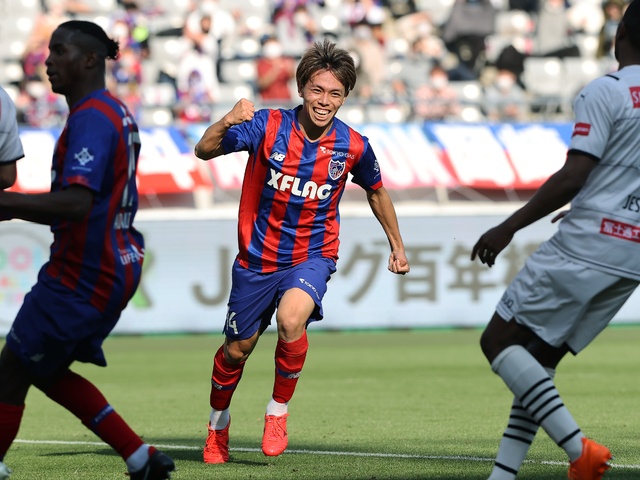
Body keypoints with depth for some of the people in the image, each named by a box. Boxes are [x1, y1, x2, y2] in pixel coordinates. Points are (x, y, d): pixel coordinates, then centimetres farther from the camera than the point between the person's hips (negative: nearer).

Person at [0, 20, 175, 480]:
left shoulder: (90, 119, -18)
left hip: (83, 277, -10)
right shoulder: (116, 112, 14)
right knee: (49, 372, 18)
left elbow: (76, 203, -30)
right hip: (114, 266, 10)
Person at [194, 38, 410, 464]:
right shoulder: (268, 126, -14)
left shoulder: (353, 147, -9)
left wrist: (397, 245, 19)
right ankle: (218, 424, 40)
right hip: (258, 257, 1)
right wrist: (227, 123, -40)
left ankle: (278, 412, -9)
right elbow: (204, 150, -20)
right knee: (237, 350, 11)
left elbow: (375, 191, 12)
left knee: (291, 319, -31)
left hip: (312, 257, -1)